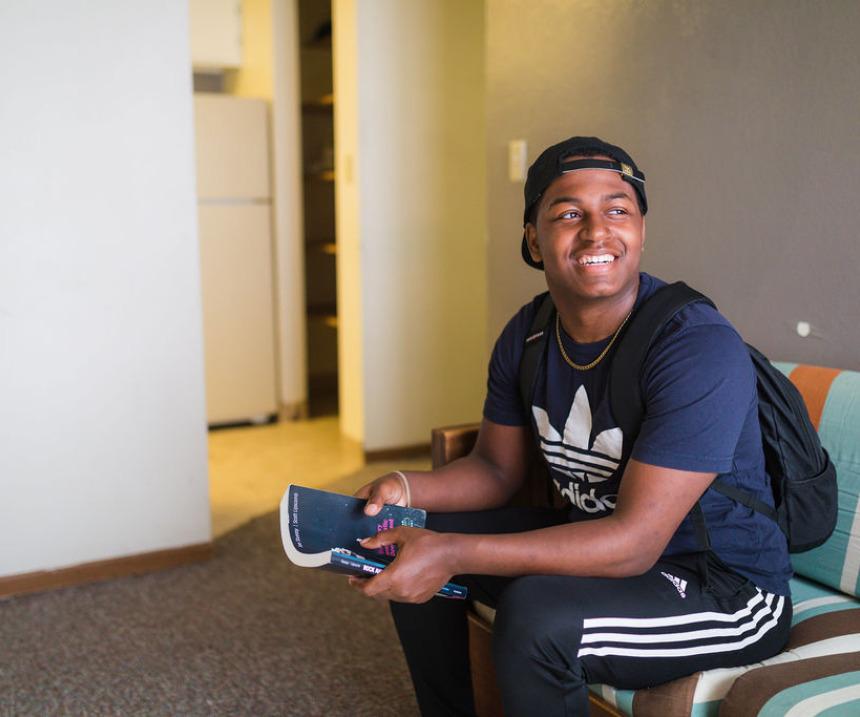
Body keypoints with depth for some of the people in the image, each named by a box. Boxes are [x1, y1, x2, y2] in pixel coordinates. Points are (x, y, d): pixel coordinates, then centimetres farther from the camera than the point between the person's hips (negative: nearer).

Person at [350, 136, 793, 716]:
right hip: (594, 537, 7)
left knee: (535, 613, -32)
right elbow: (498, 469, 7)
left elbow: (635, 542, -31)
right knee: (412, 544, 6)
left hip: (727, 587, -7)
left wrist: (454, 555, -36)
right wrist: (406, 488, -14)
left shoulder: (699, 348, -27)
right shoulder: (527, 335, -2)